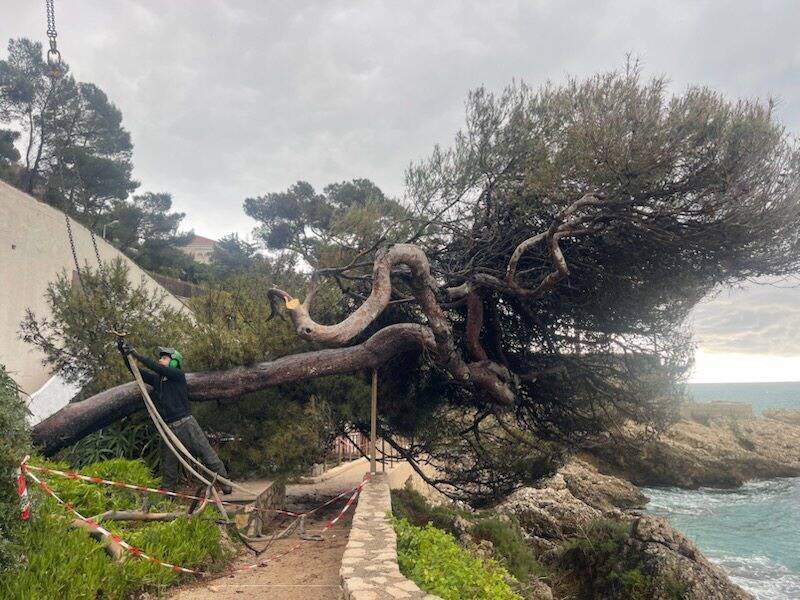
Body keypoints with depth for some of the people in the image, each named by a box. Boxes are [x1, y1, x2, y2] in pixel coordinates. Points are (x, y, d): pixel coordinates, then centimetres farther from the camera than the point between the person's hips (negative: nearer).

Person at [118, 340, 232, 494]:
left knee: (206, 453, -3)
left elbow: (157, 368, -17)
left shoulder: (178, 375, -5)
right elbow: (136, 371, 8)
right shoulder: (156, 379, 12)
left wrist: (137, 355, -14)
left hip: (186, 424, -5)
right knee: (168, 465, 13)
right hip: (168, 428, 6)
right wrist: (125, 354, -4)